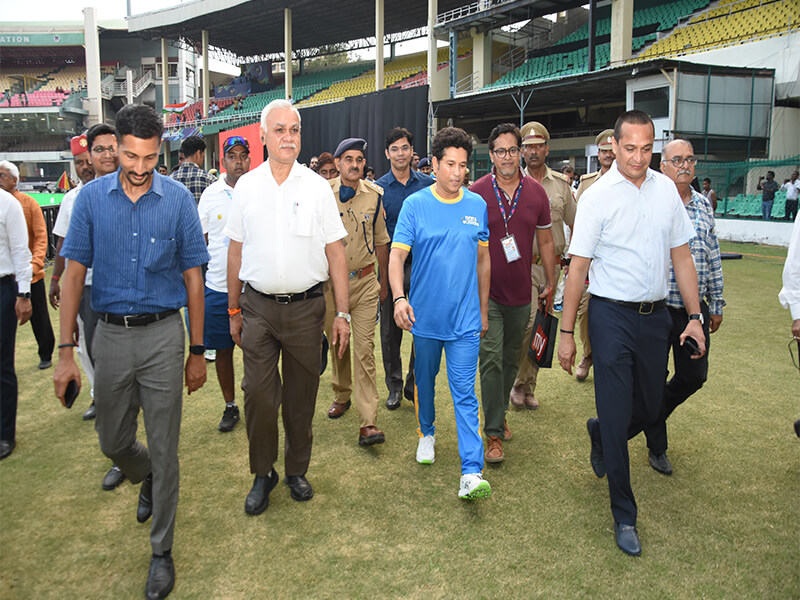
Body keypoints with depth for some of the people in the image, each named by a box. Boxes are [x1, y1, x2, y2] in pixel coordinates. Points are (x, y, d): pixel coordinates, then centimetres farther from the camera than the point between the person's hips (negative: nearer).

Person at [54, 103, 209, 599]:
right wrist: (66, 352, -3)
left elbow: (193, 277, -1)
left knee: (164, 448, 3)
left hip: (162, 335, -2)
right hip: (111, 335, 2)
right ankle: (148, 481, 50)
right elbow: (75, 273, 1)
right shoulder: (92, 196, 0)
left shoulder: (178, 199, -5)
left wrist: (197, 351, -1)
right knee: (113, 441, 15)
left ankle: (162, 550, 20)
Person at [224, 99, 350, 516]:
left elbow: (336, 253, -1)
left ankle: (297, 470, 29)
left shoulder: (317, 187, 0)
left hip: (306, 306, 0)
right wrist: (233, 310, 9)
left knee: (301, 395, 10)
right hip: (258, 306, 1)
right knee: (258, 394, 1)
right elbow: (236, 251, 9)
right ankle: (262, 474, 21)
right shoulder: (246, 186, 5)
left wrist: (342, 313, -5)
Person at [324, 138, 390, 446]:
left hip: (364, 281, 0)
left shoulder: (374, 195, 2)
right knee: (336, 343, 14)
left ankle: (368, 422, -6)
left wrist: (383, 282, 13)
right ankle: (342, 395, 38)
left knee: (365, 349, -6)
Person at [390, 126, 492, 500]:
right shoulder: (415, 205, -4)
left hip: (465, 317, 0)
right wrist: (399, 297, -28)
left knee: (464, 392, -3)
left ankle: (472, 472, -4)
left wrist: (483, 311, 13)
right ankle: (427, 433, 43)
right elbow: (397, 255, -11)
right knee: (425, 379, 18)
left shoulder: (478, 206, 3)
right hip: (424, 315, 0)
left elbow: (483, 260, 11)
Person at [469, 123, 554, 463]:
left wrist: (551, 284, 11)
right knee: (492, 359, -8)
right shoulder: (477, 193, -7)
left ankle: (499, 413, 35)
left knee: (511, 359, 15)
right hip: (487, 291, -4)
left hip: (520, 294, 4)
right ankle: (494, 433, 0)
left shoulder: (536, 192, 3)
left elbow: (545, 241, 11)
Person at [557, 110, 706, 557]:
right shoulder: (598, 196, -7)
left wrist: (695, 316, 4)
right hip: (612, 315, -4)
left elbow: (682, 256, 10)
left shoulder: (666, 189, 5)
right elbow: (579, 268, -6)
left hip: (656, 315, 5)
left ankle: (599, 435, 47)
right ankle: (624, 516, 15)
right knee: (617, 416, 0)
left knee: (650, 409, 14)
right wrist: (567, 333, -7)